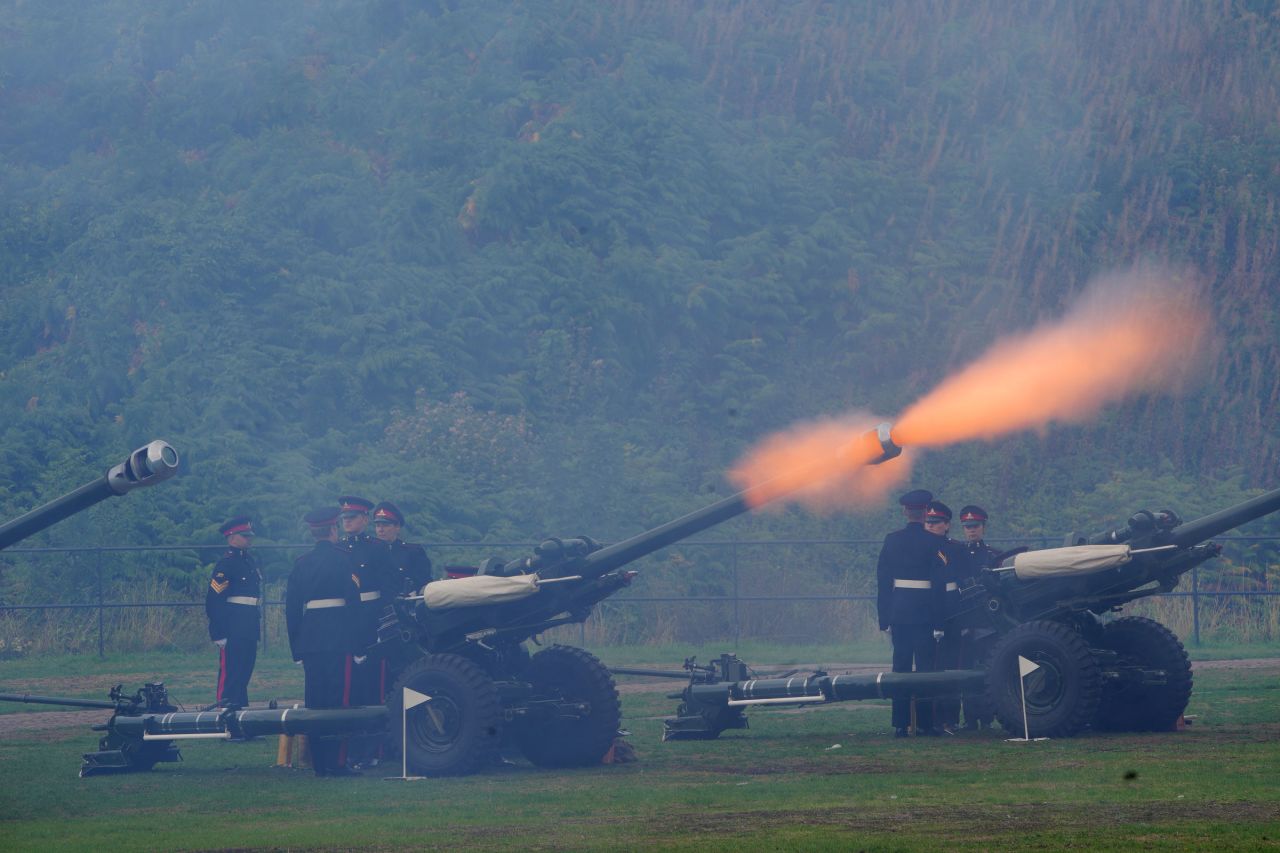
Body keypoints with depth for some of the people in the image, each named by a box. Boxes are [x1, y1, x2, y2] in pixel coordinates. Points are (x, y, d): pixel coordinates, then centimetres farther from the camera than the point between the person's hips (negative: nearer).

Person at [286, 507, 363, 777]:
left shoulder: (301, 563, 11)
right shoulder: (343, 559, -4)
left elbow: (292, 607, 12)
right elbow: (353, 599, -8)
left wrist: (296, 647, 17)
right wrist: (358, 640, -3)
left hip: (310, 638, 5)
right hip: (338, 638, -5)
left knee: (314, 700, 8)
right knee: (338, 699, -4)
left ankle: (318, 762, 10)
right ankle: (336, 761, -8)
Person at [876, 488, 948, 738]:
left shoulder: (892, 540, 3)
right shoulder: (933, 543, -6)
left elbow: (883, 581, 4)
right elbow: (939, 584, -7)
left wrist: (884, 619, 9)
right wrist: (939, 622, -3)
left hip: (898, 612, 3)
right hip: (924, 612, -3)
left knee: (900, 667, 7)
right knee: (925, 668, 2)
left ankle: (900, 724, 5)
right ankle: (923, 724, 0)